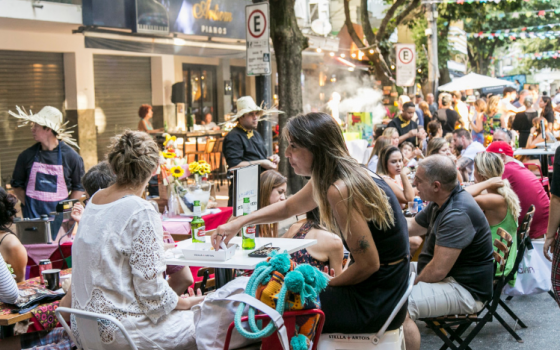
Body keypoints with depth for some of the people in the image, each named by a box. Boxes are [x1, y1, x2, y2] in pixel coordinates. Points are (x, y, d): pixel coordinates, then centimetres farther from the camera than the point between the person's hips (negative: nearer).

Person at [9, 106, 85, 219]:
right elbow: (17, 185, 12)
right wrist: (27, 205, 0)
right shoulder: (27, 155, 3)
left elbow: (79, 187, 5)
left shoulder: (71, 156, -2)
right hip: (32, 215, 1)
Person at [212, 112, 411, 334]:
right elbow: (288, 207, 21)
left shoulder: (340, 191, -25)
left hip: (375, 303, -9)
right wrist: (239, 223, 15)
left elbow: (368, 264, -23)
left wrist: (327, 284, -7)